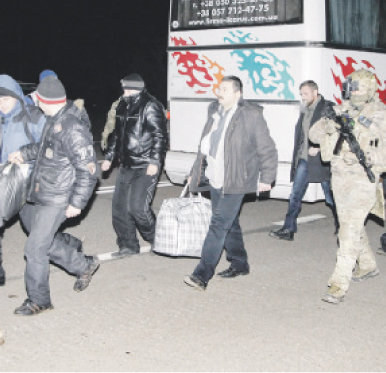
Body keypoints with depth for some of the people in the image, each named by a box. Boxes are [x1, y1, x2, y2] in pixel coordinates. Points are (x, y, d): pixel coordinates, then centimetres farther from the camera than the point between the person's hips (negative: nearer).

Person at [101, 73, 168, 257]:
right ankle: (128, 245, 20)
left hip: (145, 167, -8)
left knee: (137, 206, -13)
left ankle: (155, 239, 11)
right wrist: (108, 157, 23)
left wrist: (155, 161, -22)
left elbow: (159, 136, -16)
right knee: (119, 205, 7)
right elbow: (116, 134, 24)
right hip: (127, 166, 8)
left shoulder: (151, 106, -12)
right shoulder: (123, 106, 13)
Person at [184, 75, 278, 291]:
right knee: (229, 224, 17)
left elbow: (268, 150, -5)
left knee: (219, 224, -12)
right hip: (215, 180, 7)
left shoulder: (251, 115, -9)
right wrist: (195, 173, 20)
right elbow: (205, 146, 20)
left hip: (235, 182, -7)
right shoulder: (215, 112, 12)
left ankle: (202, 275, -14)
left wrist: (266, 178, -8)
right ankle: (239, 264, 32)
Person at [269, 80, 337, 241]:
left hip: (321, 160, -7)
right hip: (304, 160, 7)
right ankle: (288, 229, 11)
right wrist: (297, 157, 12)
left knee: (331, 198, 5)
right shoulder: (305, 111, 14)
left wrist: (319, 148, -19)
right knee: (295, 196, 5)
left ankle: (341, 228, 22)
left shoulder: (328, 108, -8)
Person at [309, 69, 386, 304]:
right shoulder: (341, 112, 7)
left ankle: (339, 285, -10)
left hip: (363, 180, -6)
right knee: (351, 225, 19)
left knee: (350, 232, -12)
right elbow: (314, 135, 0)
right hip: (339, 177, 6)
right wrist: (329, 123, -21)